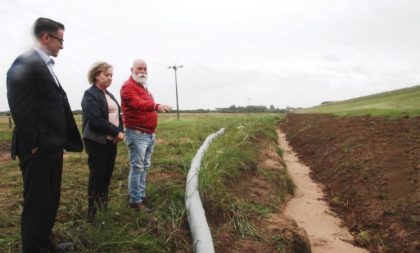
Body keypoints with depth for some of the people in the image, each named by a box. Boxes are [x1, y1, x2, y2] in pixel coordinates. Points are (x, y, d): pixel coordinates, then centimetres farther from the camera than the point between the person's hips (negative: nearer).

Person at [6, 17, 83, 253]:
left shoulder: (46, 66, 16)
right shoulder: (26, 62, -13)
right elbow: (20, 108, -20)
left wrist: (59, 142, 12)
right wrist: (33, 145, -17)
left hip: (53, 147, 9)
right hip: (38, 150, -9)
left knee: (50, 201, 19)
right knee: (36, 204, 3)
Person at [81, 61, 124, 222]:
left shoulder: (109, 95, 16)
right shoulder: (90, 95, -9)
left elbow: (117, 115, 16)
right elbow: (96, 120, -21)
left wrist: (120, 132, -2)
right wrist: (116, 132, -17)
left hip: (111, 141, 7)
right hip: (97, 142, -7)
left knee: (107, 175, 11)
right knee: (97, 176, -1)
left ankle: (104, 208, 23)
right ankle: (92, 213, 11)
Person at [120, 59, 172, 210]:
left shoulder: (143, 87, 20)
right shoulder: (128, 86, -12)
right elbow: (138, 104, -31)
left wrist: (152, 132, 18)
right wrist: (156, 106, -49)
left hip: (149, 134, 10)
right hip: (137, 134, -9)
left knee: (145, 166, 13)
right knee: (137, 167, -6)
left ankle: (141, 195, 23)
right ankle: (134, 200, 2)